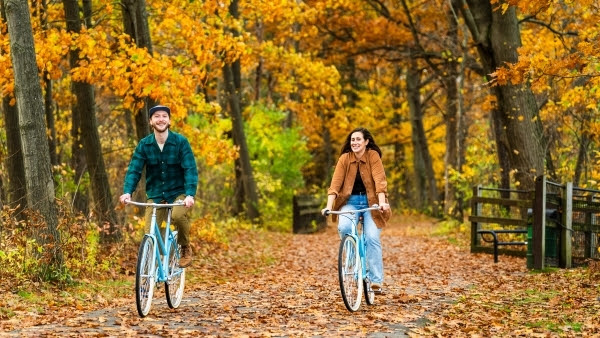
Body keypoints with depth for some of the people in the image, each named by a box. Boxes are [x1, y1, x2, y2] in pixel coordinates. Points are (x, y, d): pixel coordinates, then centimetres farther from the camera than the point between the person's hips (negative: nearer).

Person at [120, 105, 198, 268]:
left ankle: (185, 249, -5)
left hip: (178, 193, -2)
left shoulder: (180, 141, -10)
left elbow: (190, 169, -16)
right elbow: (134, 170, -8)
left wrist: (190, 194, -30)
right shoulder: (144, 144, -4)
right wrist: (127, 192, -26)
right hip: (155, 195, 2)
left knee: (178, 215, -32)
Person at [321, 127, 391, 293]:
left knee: (372, 238, -15)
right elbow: (335, 183, -11)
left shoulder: (373, 156, -8)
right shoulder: (344, 158, -4)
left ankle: (376, 280, -8)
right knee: (344, 227, -27)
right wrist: (329, 206, -22)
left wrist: (382, 202, -32)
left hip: (370, 202, -1)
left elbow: (380, 180, -18)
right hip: (350, 201, 1)